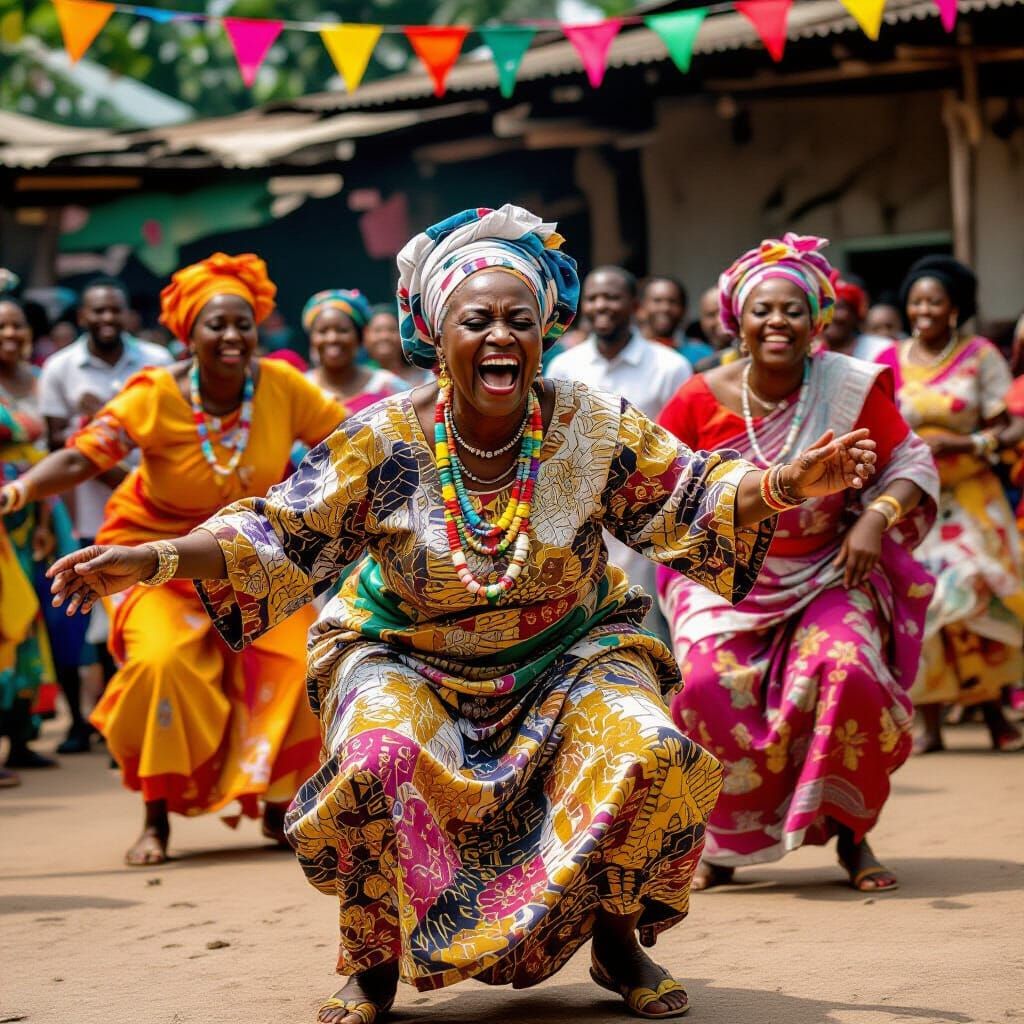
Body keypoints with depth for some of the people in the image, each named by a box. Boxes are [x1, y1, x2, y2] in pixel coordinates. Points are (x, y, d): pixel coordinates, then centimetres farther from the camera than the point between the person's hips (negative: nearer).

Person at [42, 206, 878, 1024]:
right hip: (409, 659, -1)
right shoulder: (385, 441, -15)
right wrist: (149, 560, -29)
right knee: (377, 761, -32)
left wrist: (790, 484, -26)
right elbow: (276, 537, -15)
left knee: (646, 753, -26)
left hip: (569, 651, 1)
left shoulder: (596, 429, -11)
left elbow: (697, 504, -7)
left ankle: (619, 941, 3)